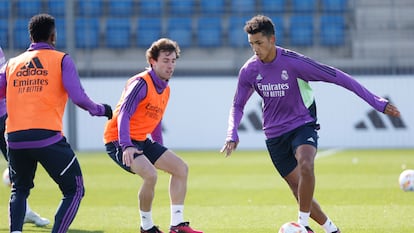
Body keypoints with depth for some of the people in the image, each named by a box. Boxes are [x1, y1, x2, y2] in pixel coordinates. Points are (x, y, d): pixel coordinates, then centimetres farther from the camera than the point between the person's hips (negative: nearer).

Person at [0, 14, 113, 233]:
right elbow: (78, 97, -6)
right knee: (74, 190, 8)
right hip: (47, 137, -4)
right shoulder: (61, 60, 5)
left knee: (19, 190, 26)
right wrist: (100, 109, 12)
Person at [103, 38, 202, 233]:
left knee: (181, 168, 3)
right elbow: (123, 114, -28)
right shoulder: (141, 83, -18)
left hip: (141, 141, 9)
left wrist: (160, 149, 23)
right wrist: (126, 147, -39)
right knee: (150, 174, -30)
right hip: (118, 141, -9)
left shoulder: (165, 90, 11)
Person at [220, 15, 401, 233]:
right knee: (298, 190, 2)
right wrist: (232, 135, -8)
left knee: (306, 166, -34)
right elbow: (238, 105, 10)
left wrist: (378, 102, -15)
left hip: (302, 126, -4)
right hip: (274, 135, 4)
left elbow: (337, 77, -14)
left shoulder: (294, 62, -19)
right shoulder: (249, 71, -6)